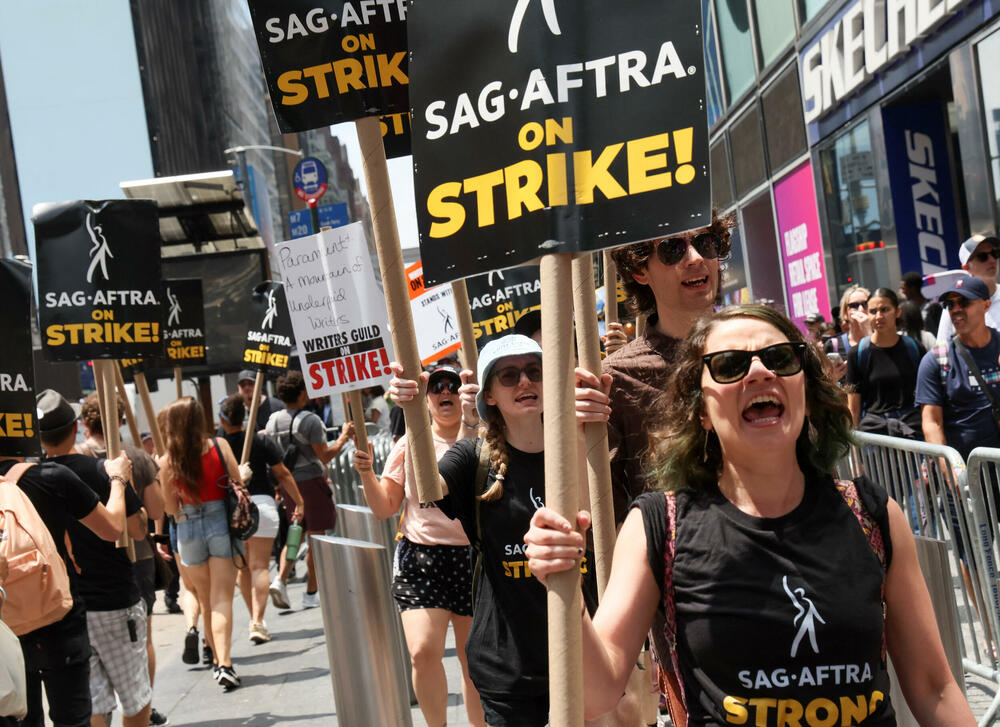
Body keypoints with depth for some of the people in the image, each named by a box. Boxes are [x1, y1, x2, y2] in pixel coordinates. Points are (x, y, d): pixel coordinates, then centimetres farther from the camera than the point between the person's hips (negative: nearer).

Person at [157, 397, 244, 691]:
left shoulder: (167, 462, -5)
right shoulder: (220, 446, -6)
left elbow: (171, 508, 0)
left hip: (188, 530, 1)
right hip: (221, 524, -1)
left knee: (206, 600, 16)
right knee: (222, 598, -1)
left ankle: (217, 659, 26)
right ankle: (224, 663, -13)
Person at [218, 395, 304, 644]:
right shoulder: (261, 441, -2)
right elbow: (283, 474, 2)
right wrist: (299, 502, 9)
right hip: (261, 504, -1)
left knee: (243, 567, 17)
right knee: (260, 565, 0)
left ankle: (254, 618, 26)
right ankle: (258, 621, -11)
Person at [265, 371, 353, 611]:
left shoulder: (273, 421, 5)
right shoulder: (309, 420, -15)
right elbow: (325, 456, -15)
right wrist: (344, 436, -4)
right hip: (311, 481, -6)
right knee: (316, 537, 3)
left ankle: (280, 579, -1)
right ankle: (311, 593, 8)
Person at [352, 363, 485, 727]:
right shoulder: (410, 443, 7)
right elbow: (385, 508, 9)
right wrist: (366, 471, -10)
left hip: (471, 558, 0)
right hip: (420, 558, 1)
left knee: (474, 660, 7)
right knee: (423, 652, -14)